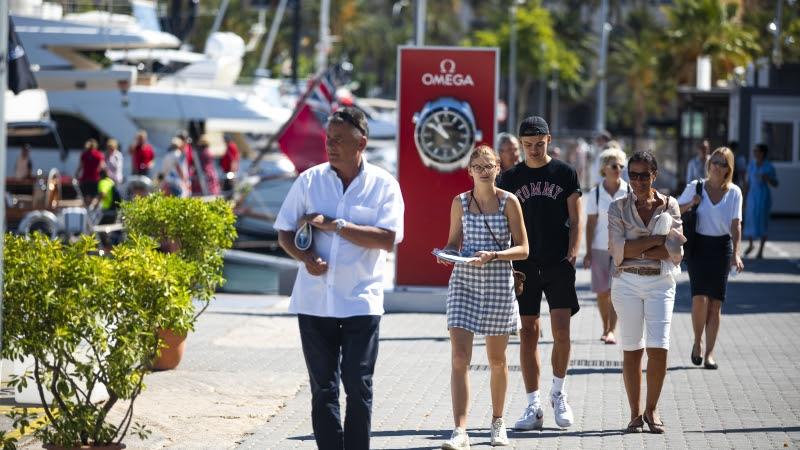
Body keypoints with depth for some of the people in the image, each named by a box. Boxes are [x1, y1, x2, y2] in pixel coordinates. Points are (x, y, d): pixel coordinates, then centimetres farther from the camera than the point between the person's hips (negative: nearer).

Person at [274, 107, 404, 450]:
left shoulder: (383, 185, -2)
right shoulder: (309, 180, 6)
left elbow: (388, 239, -13)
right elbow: (285, 232, 9)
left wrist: (333, 225, -15)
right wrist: (306, 258, -11)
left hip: (361, 302, -2)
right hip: (314, 301, 2)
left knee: (358, 388, -2)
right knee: (323, 389, 5)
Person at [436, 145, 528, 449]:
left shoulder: (509, 202, -2)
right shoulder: (460, 203, 4)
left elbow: (523, 249, -2)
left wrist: (493, 255, -18)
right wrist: (448, 253, -8)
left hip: (499, 285, -1)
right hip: (464, 281, 1)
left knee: (497, 358, 11)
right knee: (459, 356, -11)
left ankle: (497, 423, 31)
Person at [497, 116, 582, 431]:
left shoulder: (564, 173, 4)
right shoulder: (511, 178, 7)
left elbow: (575, 221, 3)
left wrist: (571, 254, -9)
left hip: (558, 264, -1)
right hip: (524, 264, 1)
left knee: (561, 330, -9)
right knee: (528, 333, 1)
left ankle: (558, 393, 13)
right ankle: (533, 407, 5)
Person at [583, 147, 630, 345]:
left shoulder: (629, 192, 0)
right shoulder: (595, 194, 0)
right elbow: (590, 224, 3)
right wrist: (588, 252, 0)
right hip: (600, 247, 1)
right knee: (602, 292, 4)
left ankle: (611, 330, -7)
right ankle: (606, 328, 20)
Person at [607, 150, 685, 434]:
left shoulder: (669, 206, 4)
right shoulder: (618, 208, 4)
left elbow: (676, 252, -5)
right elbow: (617, 250, -9)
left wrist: (636, 250, -11)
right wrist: (659, 240, -11)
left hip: (660, 283, 0)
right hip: (627, 283, 0)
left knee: (659, 347, -9)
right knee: (632, 349, 1)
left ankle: (651, 409, 8)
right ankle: (635, 413, 11)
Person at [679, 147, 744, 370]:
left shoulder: (734, 192, 1)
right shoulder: (695, 187, 1)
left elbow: (736, 224, -3)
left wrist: (735, 253, -15)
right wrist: (691, 204, -12)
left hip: (722, 246, 1)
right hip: (698, 245, -1)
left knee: (715, 302, 0)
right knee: (700, 297, -15)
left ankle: (709, 352, 8)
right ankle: (697, 341, 9)